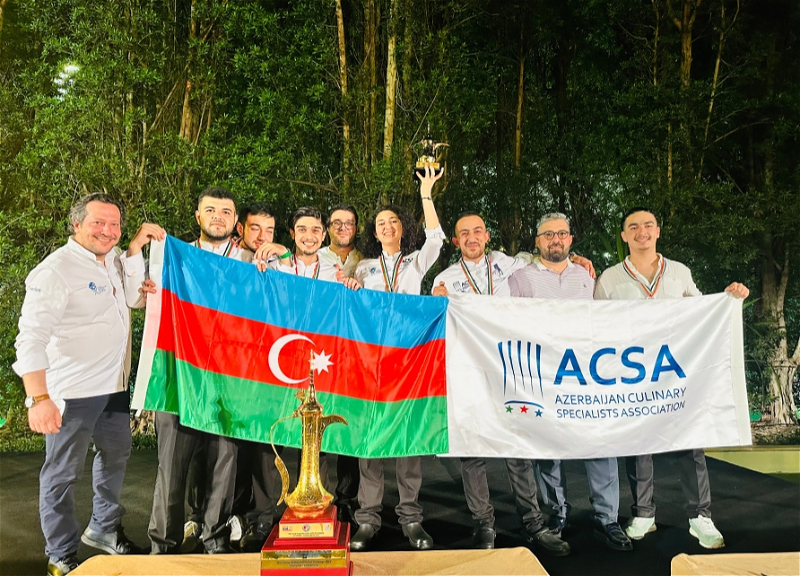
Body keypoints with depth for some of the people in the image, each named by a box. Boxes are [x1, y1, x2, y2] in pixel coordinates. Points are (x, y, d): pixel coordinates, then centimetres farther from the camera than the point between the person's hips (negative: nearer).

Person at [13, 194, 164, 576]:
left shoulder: (113, 261, 8)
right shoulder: (56, 270, -17)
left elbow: (137, 297, 21)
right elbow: (31, 338, -22)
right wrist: (38, 398, -30)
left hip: (115, 385, 9)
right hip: (72, 393, -9)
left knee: (116, 454, 22)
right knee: (63, 472, 6)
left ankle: (103, 528, 43)